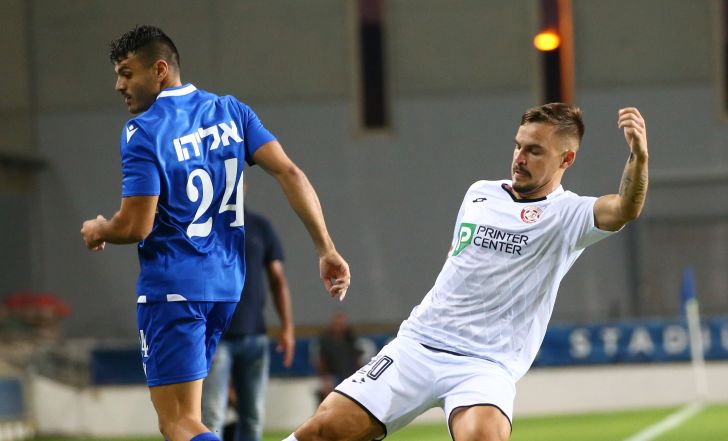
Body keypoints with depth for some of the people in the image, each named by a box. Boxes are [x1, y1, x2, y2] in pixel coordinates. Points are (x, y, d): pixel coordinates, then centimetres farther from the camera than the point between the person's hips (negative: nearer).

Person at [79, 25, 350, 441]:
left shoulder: (143, 133, -11)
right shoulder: (231, 112, 8)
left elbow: (136, 226, -16)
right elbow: (289, 173, -2)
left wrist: (97, 231, 7)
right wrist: (327, 249, -3)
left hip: (172, 289, -7)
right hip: (227, 284, 7)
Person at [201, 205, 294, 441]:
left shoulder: (260, 227, 11)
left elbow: (277, 279, 12)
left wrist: (287, 327, 4)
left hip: (254, 336, 4)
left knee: (253, 418, 6)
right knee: (211, 418, -11)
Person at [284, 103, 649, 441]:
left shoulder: (567, 215, -5)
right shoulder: (479, 194, 13)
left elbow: (624, 210, -26)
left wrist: (638, 157, -45)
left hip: (486, 365, -4)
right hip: (417, 343, 5)